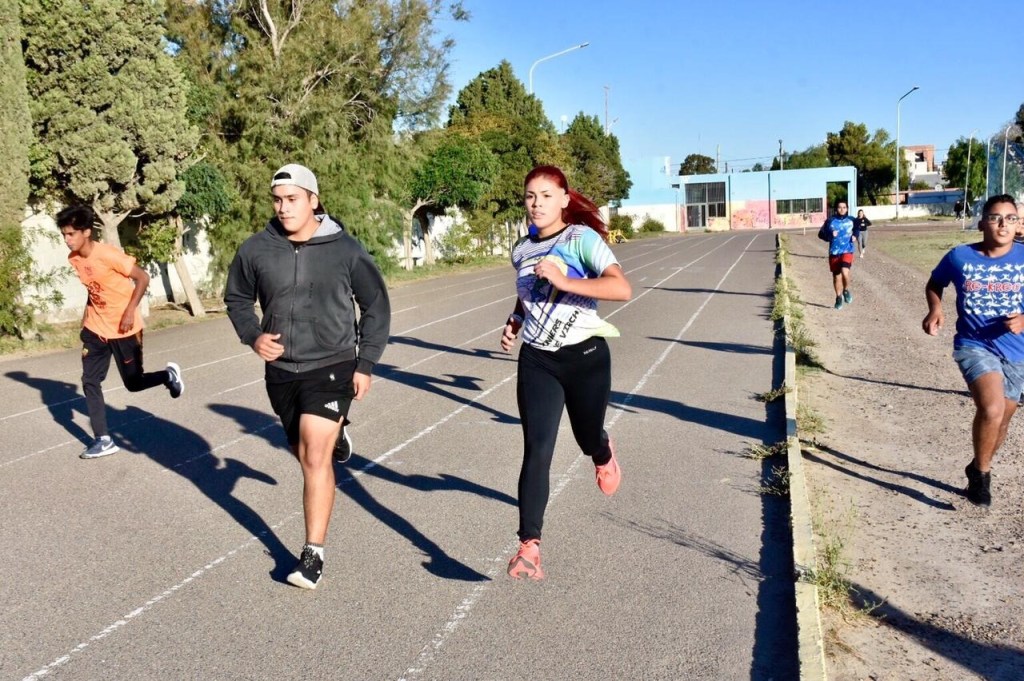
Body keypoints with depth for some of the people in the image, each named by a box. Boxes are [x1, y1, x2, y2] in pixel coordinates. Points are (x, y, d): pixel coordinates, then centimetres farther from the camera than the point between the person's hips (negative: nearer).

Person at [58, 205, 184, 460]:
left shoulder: (108, 254, -22)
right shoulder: (74, 258, 0)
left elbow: (143, 278, -17)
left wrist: (130, 311, -21)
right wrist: (88, 311, 9)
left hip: (123, 328, -7)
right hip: (96, 328, 7)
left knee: (133, 383, 3)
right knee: (89, 382, 0)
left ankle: (169, 375, 34)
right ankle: (103, 440, 7)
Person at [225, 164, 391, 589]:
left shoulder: (345, 250, -10)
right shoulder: (257, 249, -4)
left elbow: (376, 306, 0)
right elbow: (237, 298, 13)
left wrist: (366, 364, -3)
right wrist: (252, 337, -6)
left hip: (331, 368, -4)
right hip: (280, 370, 4)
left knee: (315, 458, -12)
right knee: (304, 454, 20)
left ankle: (313, 555, -2)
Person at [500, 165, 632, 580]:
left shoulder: (582, 237, -9)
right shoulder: (521, 250, 7)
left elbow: (621, 288, -24)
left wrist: (563, 281, -29)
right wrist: (514, 321, 8)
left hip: (584, 356, -3)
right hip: (536, 361, 3)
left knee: (587, 439, 16)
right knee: (536, 452, -9)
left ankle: (604, 454, 55)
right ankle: (529, 546, -8)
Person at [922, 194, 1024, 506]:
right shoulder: (960, 257, -7)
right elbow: (934, 283, 12)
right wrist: (935, 310, -7)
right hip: (974, 345, -3)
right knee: (992, 409, -26)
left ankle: (978, 468, 45)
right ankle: (982, 471, 0)